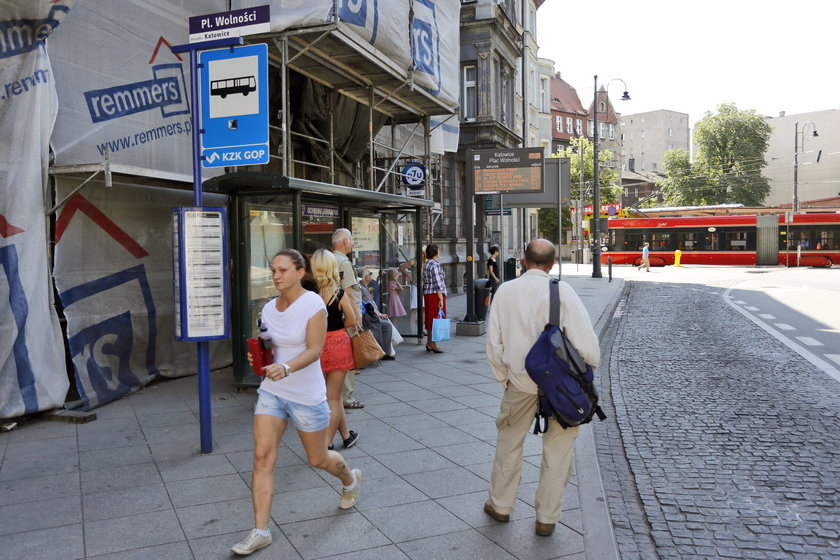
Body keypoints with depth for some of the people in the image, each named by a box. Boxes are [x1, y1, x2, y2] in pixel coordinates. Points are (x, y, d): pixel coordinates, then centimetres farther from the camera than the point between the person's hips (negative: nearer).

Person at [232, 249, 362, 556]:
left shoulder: (313, 304, -16)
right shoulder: (269, 308, 3)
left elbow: (314, 350, -22)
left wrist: (285, 368, -38)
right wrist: (257, 357, -9)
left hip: (307, 396, -5)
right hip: (272, 392, 5)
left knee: (318, 459, 12)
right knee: (262, 456, -6)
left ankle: (351, 479, 45)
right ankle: (260, 531, 3)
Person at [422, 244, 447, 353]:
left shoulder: (426, 265, 13)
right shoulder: (435, 265, -15)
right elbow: (438, 284, -19)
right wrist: (441, 299, -19)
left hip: (427, 294, 9)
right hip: (436, 294, -9)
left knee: (430, 318, 13)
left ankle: (429, 342, 20)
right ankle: (433, 344, -2)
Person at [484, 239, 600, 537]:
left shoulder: (505, 290, -4)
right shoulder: (562, 291, -12)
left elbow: (494, 343, 1)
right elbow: (587, 344, -15)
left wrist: (503, 378, 14)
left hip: (520, 382, 2)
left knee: (509, 441, 20)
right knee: (558, 448, 14)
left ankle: (500, 505, 36)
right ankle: (547, 518, 25)